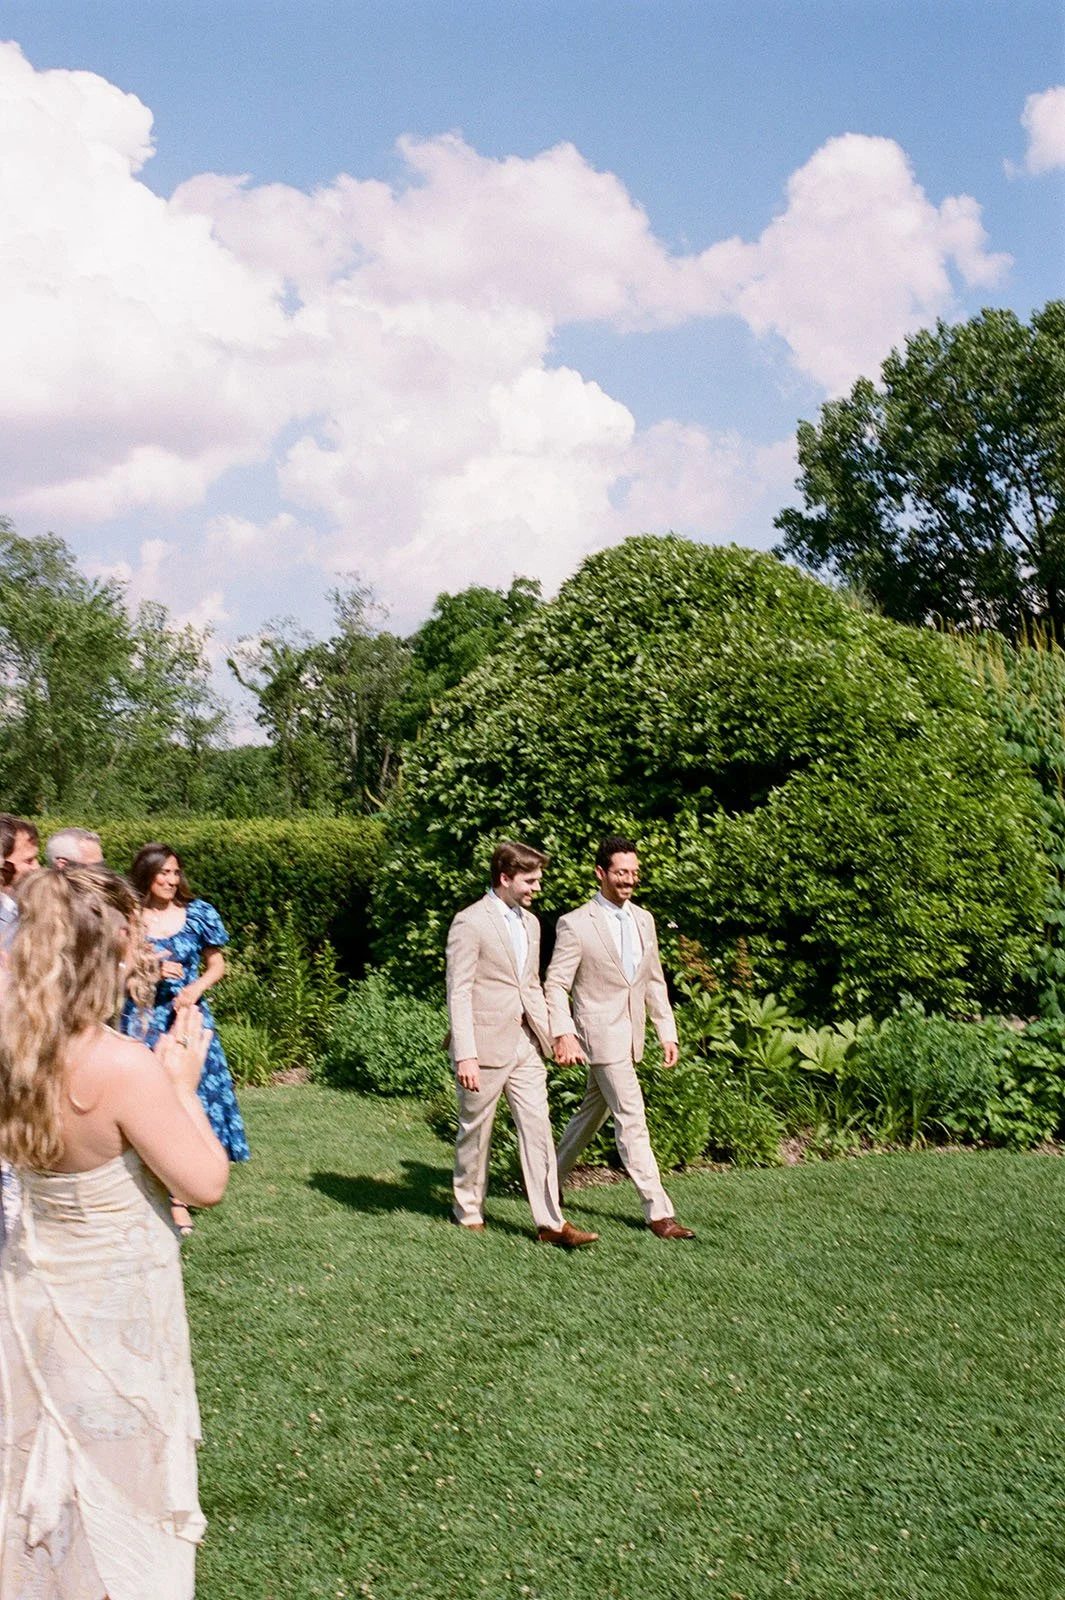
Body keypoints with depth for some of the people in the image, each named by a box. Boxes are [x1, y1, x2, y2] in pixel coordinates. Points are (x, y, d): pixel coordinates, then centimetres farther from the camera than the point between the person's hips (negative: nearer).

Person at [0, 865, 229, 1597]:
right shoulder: (124, 1066, -30)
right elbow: (207, 1182, -21)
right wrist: (181, 1086, -10)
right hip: (117, 1308, -6)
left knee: (59, 1474, 25)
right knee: (127, 1481, 14)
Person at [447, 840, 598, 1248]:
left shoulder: (529, 922, 12)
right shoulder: (470, 923, -12)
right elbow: (459, 993, -15)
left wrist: (548, 1034, 14)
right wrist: (465, 1056, -19)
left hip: (525, 1045, 7)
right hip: (486, 1043, -7)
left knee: (538, 1129, 2)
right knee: (476, 1129, 9)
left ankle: (551, 1222, 4)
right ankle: (468, 1210, 27)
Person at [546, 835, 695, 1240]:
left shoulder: (643, 919, 8)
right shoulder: (576, 925, -11)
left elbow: (654, 981, 14)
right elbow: (555, 984, -11)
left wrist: (667, 1032, 11)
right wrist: (563, 1034, -23)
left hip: (630, 1035, 7)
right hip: (601, 1035, -7)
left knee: (593, 1112, 18)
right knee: (631, 1120, -8)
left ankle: (550, 1180, 35)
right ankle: (657, 1211, -3)